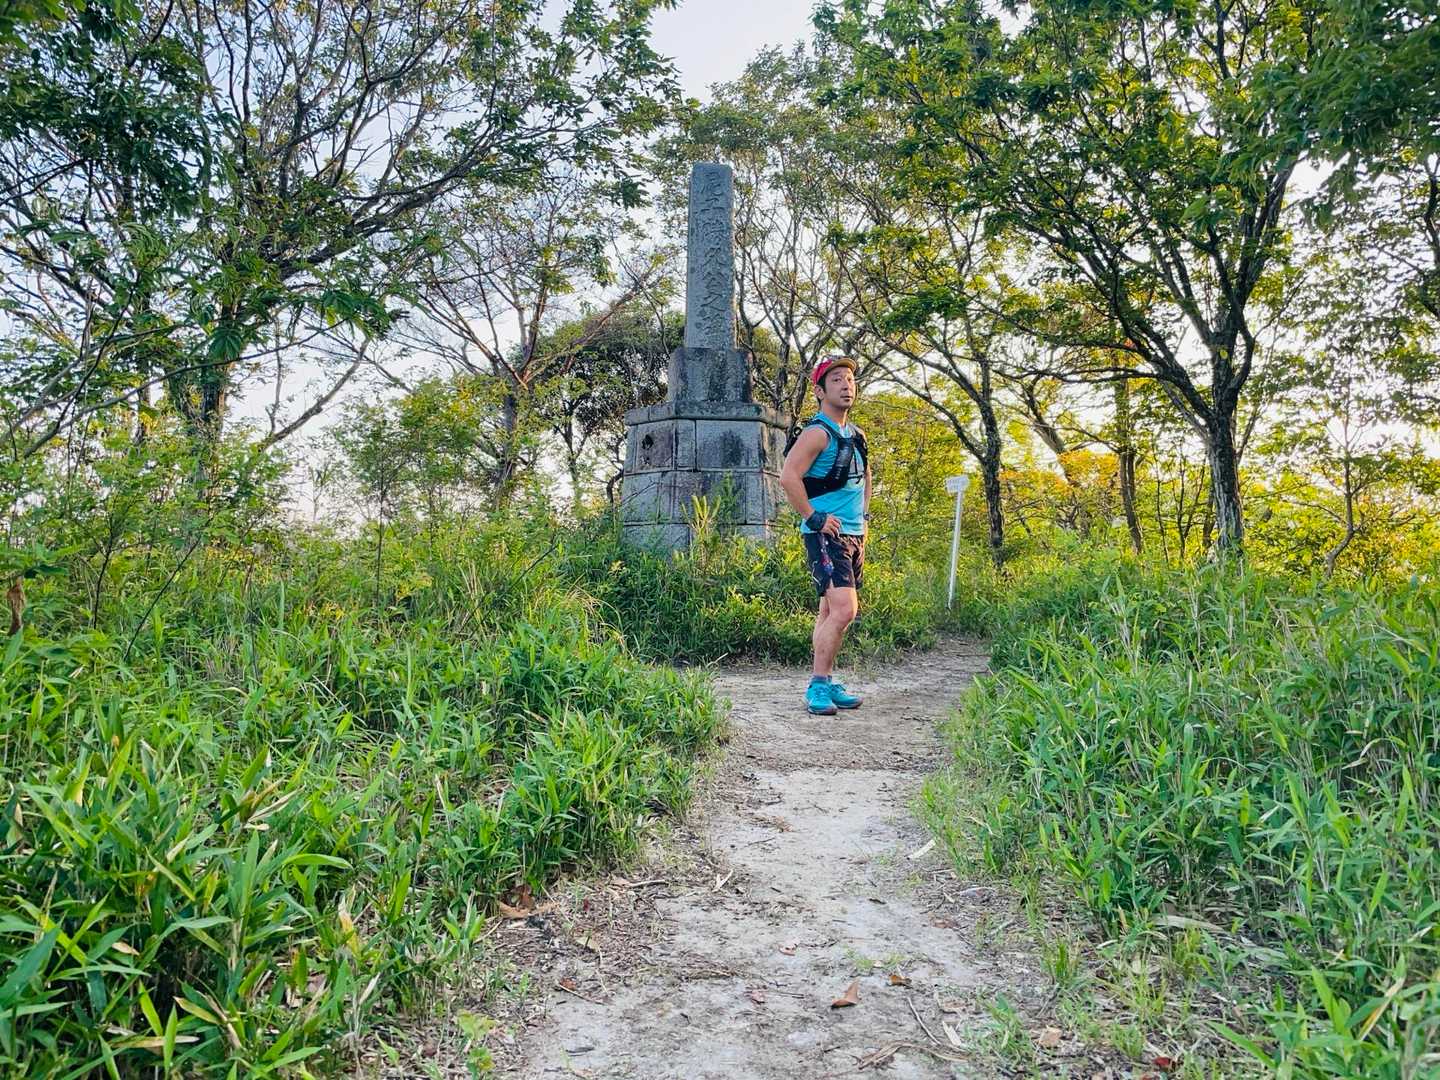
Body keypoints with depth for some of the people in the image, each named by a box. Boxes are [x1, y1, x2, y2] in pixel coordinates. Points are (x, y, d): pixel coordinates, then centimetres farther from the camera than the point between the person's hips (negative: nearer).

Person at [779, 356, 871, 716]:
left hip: (854, 535, 9)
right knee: (843, 609, -18)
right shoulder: (817, 433, -11)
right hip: (827, 535, -9)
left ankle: (826, 683, 19)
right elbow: (788, 476, -22)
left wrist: (864, 513, 20)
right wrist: (813, 518, -20)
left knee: (830, 612, 12)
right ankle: (818, 685, -10)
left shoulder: (855, 435, 16)